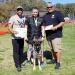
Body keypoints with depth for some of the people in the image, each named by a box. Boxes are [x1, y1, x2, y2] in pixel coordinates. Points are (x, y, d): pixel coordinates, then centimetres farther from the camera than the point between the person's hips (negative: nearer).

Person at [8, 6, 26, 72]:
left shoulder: (24, 18, 11)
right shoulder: (13, 18, -6)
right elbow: (10, 27, -12)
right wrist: (12, 31, -33)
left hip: (22, 37, 5)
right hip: (15, 37, -5)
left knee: (21, 51, 11)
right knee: (16, 51, -4)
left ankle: (20, 63, 24)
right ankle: (17, 66, 3)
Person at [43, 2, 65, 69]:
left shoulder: (58, 13, -2)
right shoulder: (45, 15, 17)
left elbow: (62, 22, -8)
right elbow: (44, 24, 23)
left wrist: (55, 27, -21)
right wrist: (44, 27, 0)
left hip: (56, 34, -6)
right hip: (48, 35, 7)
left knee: (57, 49, -8)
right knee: (52, 49, 14)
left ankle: (58, 62, 0)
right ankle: (54, 59, 29)